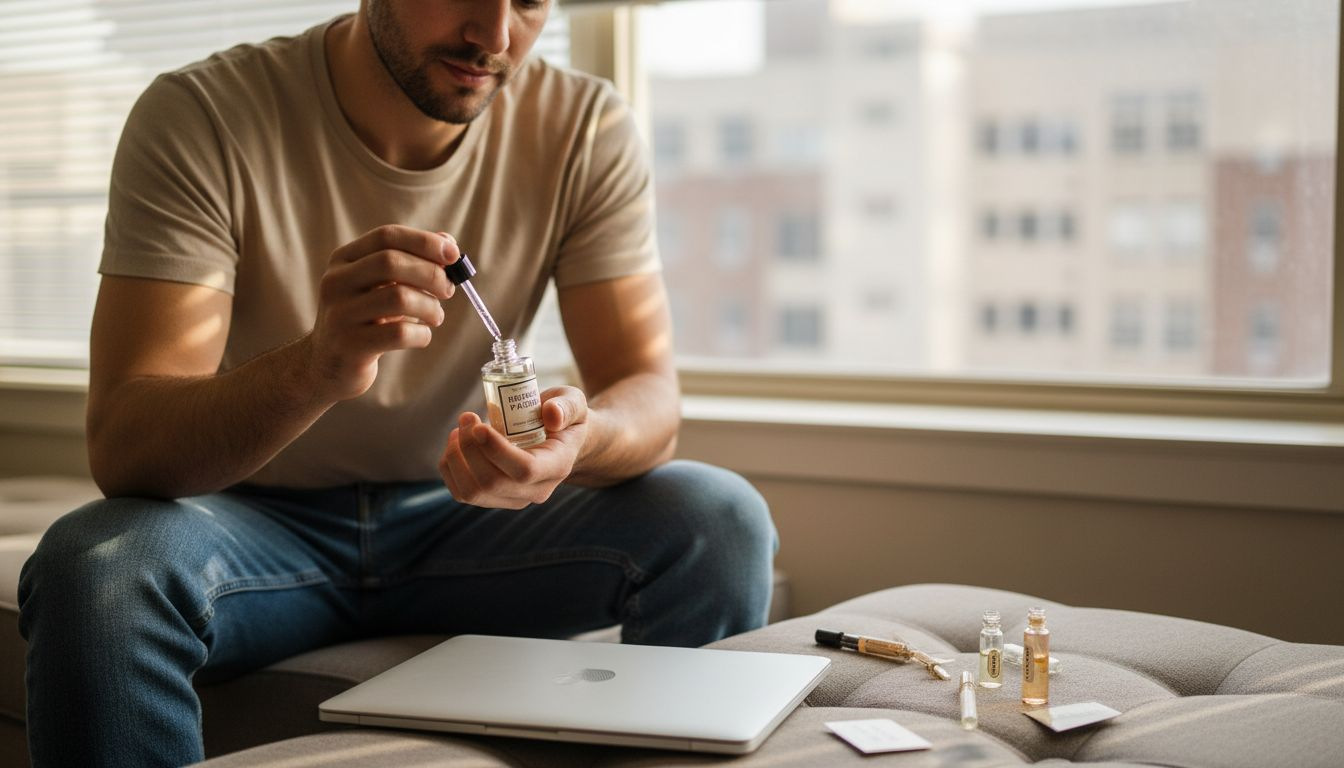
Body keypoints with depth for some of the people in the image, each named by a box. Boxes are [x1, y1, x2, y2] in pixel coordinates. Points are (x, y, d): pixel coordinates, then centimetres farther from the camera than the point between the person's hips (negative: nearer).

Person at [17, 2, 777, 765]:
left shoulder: (588, 128, -8)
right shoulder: (198, 120, -16)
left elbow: (650, 397, -10)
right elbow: (120, 444, -24)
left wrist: (581, 436, -36)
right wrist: (312, 369, -45)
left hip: (462, 512, 2)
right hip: (260, 520, -1)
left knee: (722, 521, -22)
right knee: (94, 568, -33)